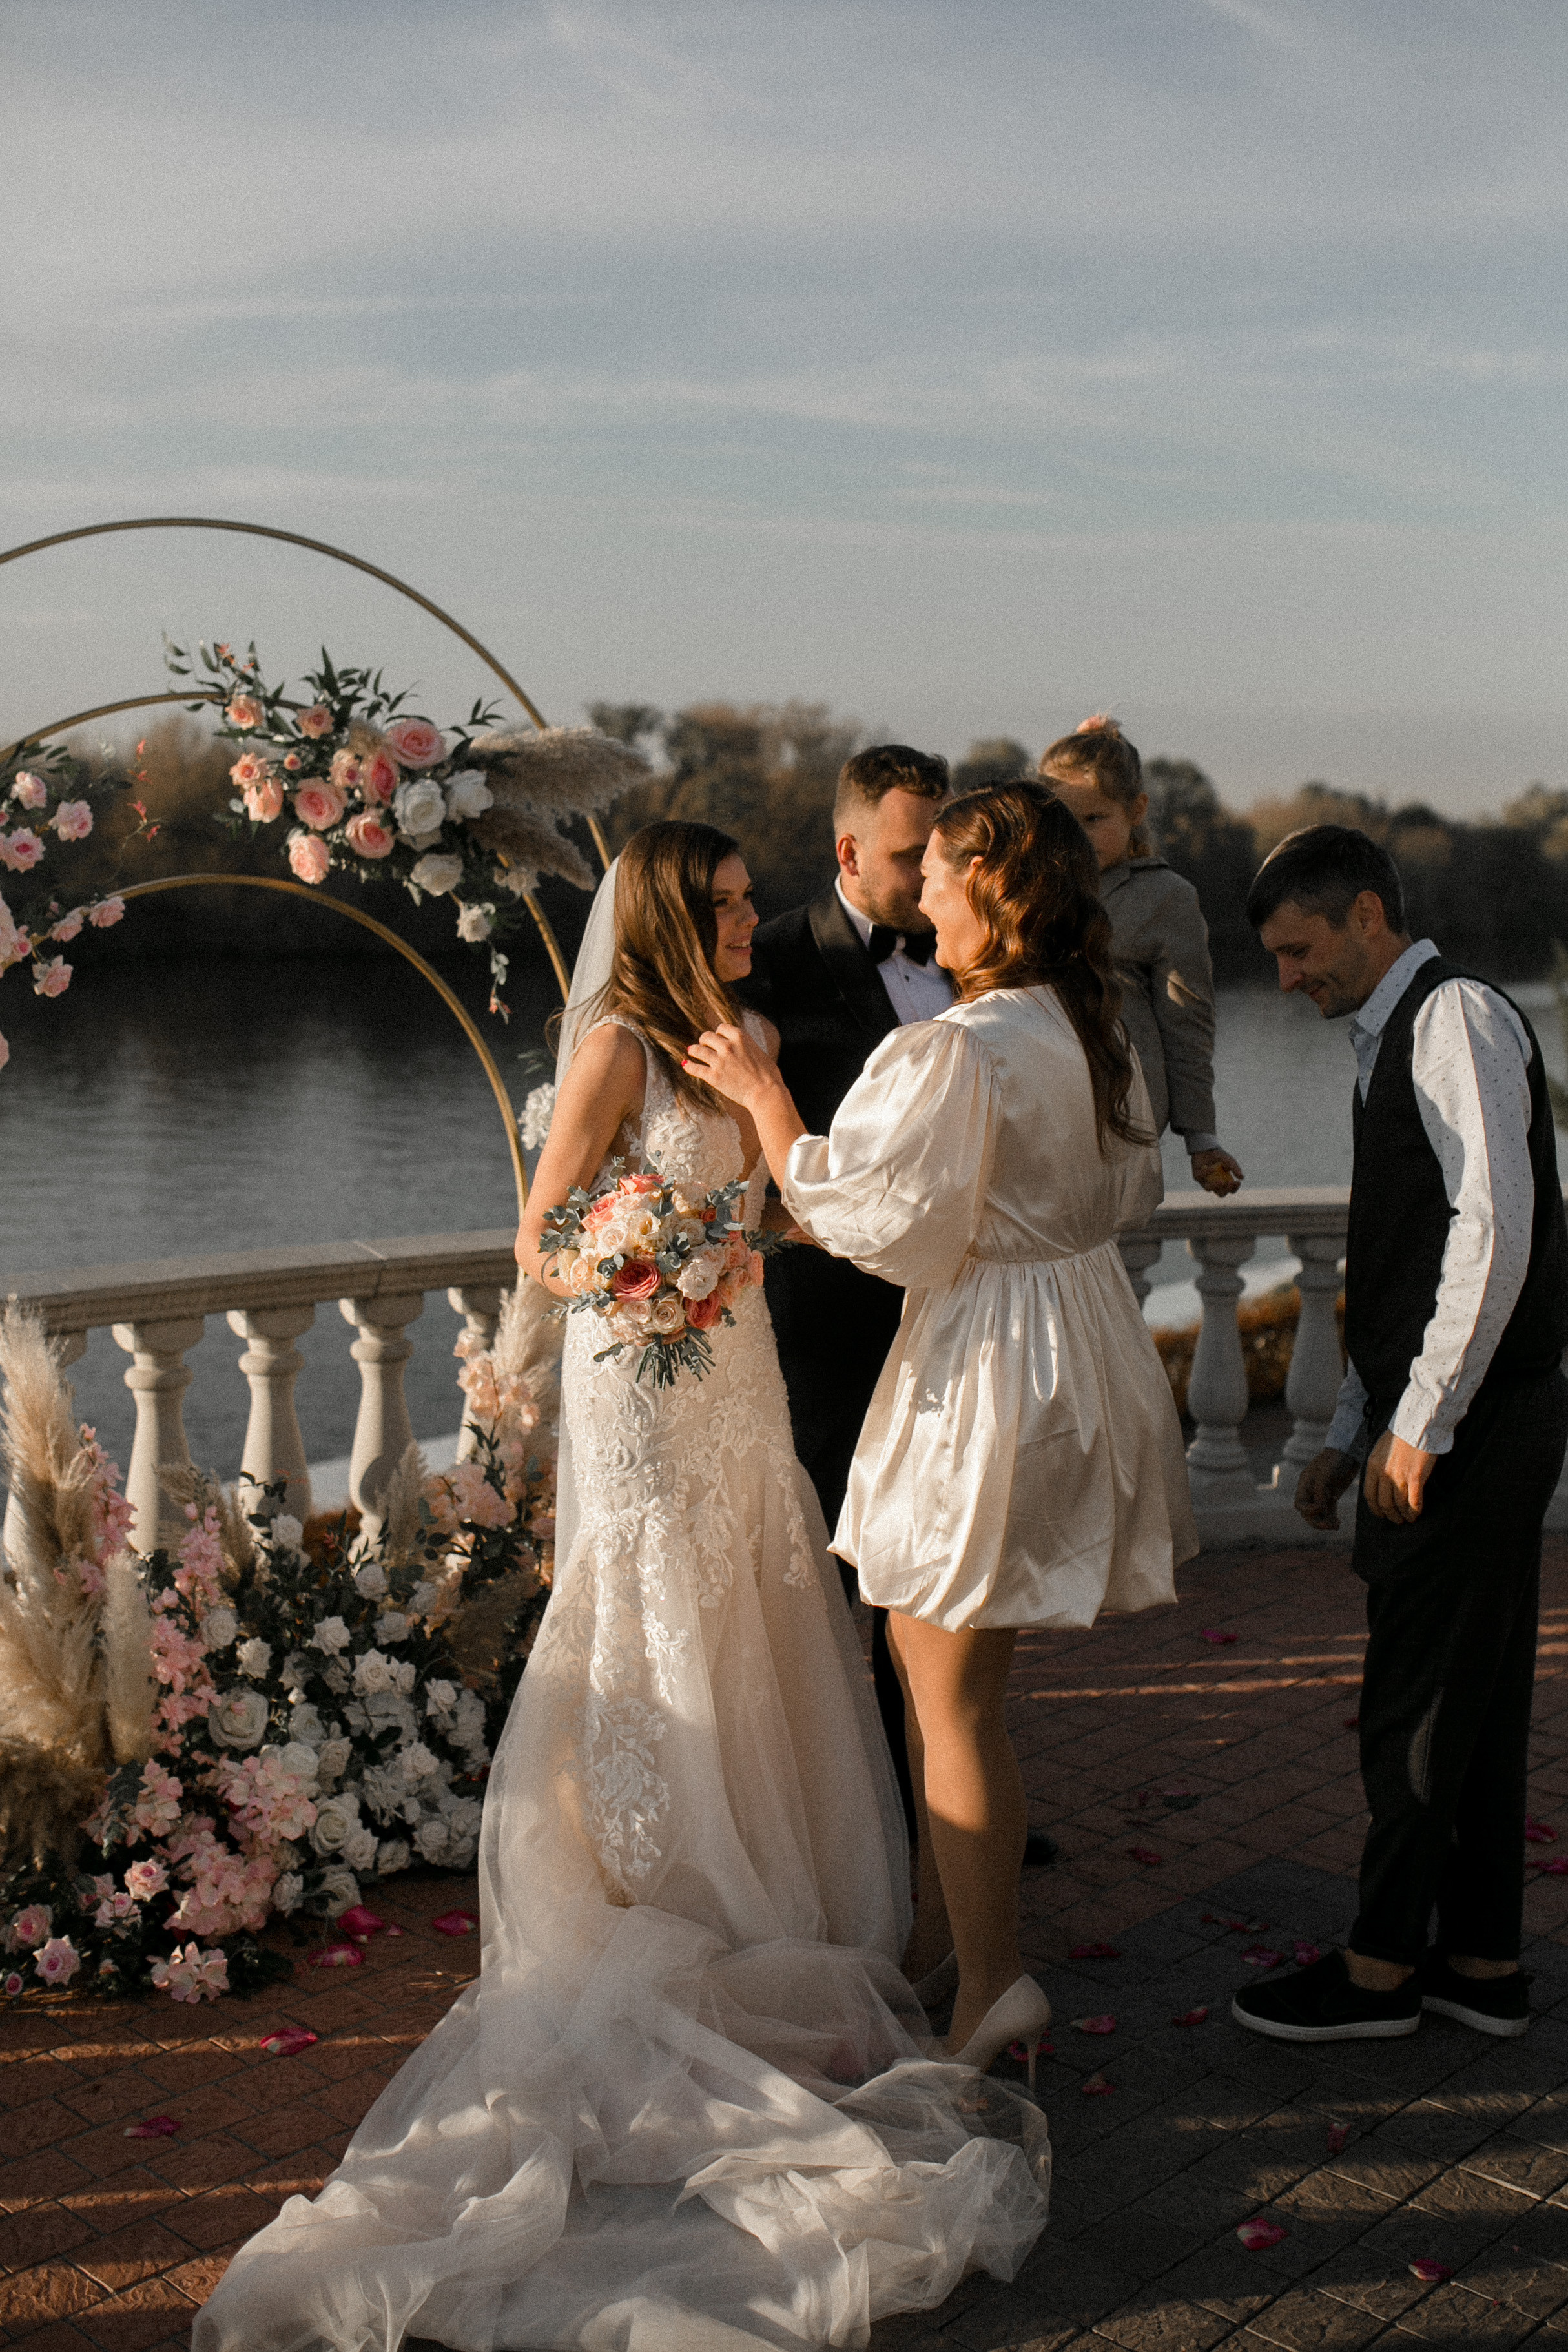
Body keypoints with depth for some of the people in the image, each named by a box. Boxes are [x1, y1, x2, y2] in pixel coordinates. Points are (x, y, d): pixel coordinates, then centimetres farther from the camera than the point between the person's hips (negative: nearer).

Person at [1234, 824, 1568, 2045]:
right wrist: (1352, 1431, 19)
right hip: (1444, 1426, 10)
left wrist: (1418, 1422, -20)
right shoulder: (1397, 1040, 18)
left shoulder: (1456, 1016, -11)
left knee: (1419, 1703, 1)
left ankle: (1383, 1964, 14)